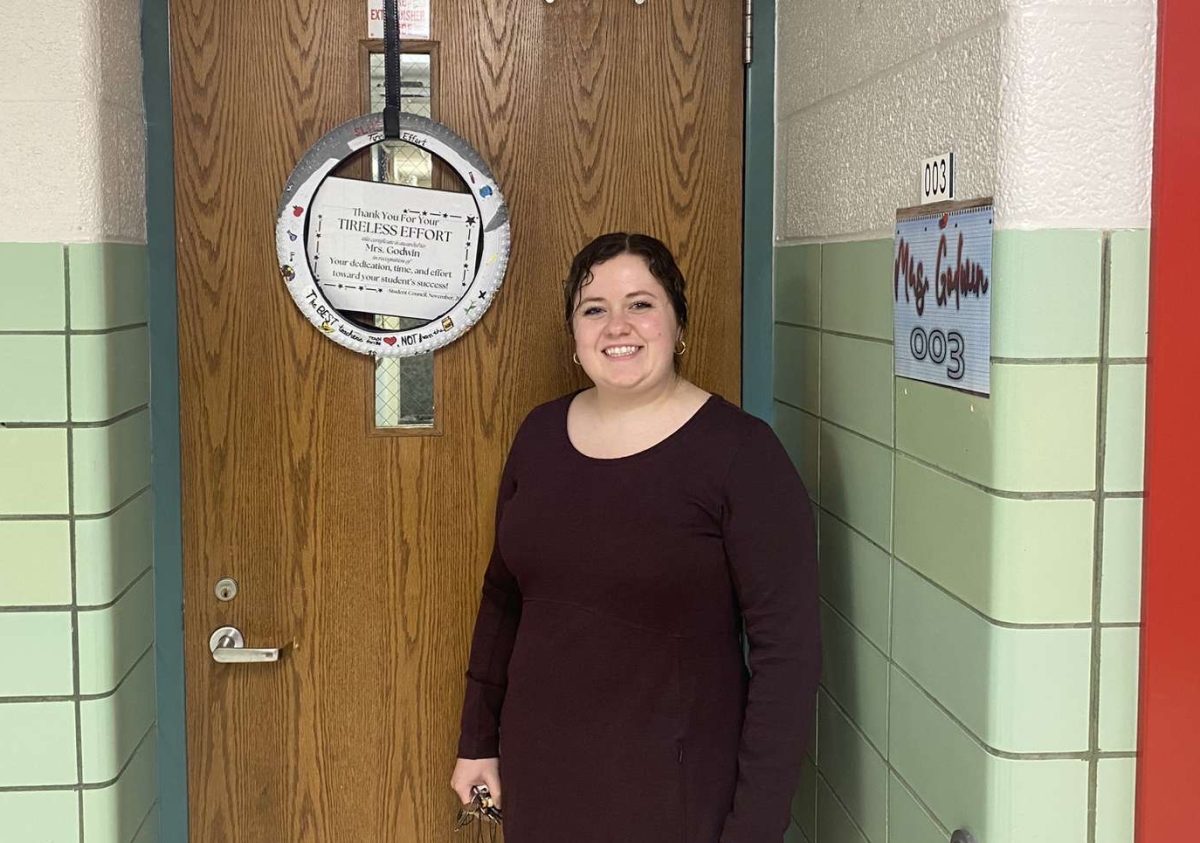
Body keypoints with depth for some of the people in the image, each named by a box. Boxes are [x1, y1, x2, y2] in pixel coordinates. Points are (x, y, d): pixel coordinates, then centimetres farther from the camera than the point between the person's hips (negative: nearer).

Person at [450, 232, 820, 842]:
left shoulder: (740, 451, -15)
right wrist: (478, 741, 14)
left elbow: (785, 650, -15)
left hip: (674, 790, -4)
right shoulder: (540, 434, 1)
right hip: (539, 773, 5)